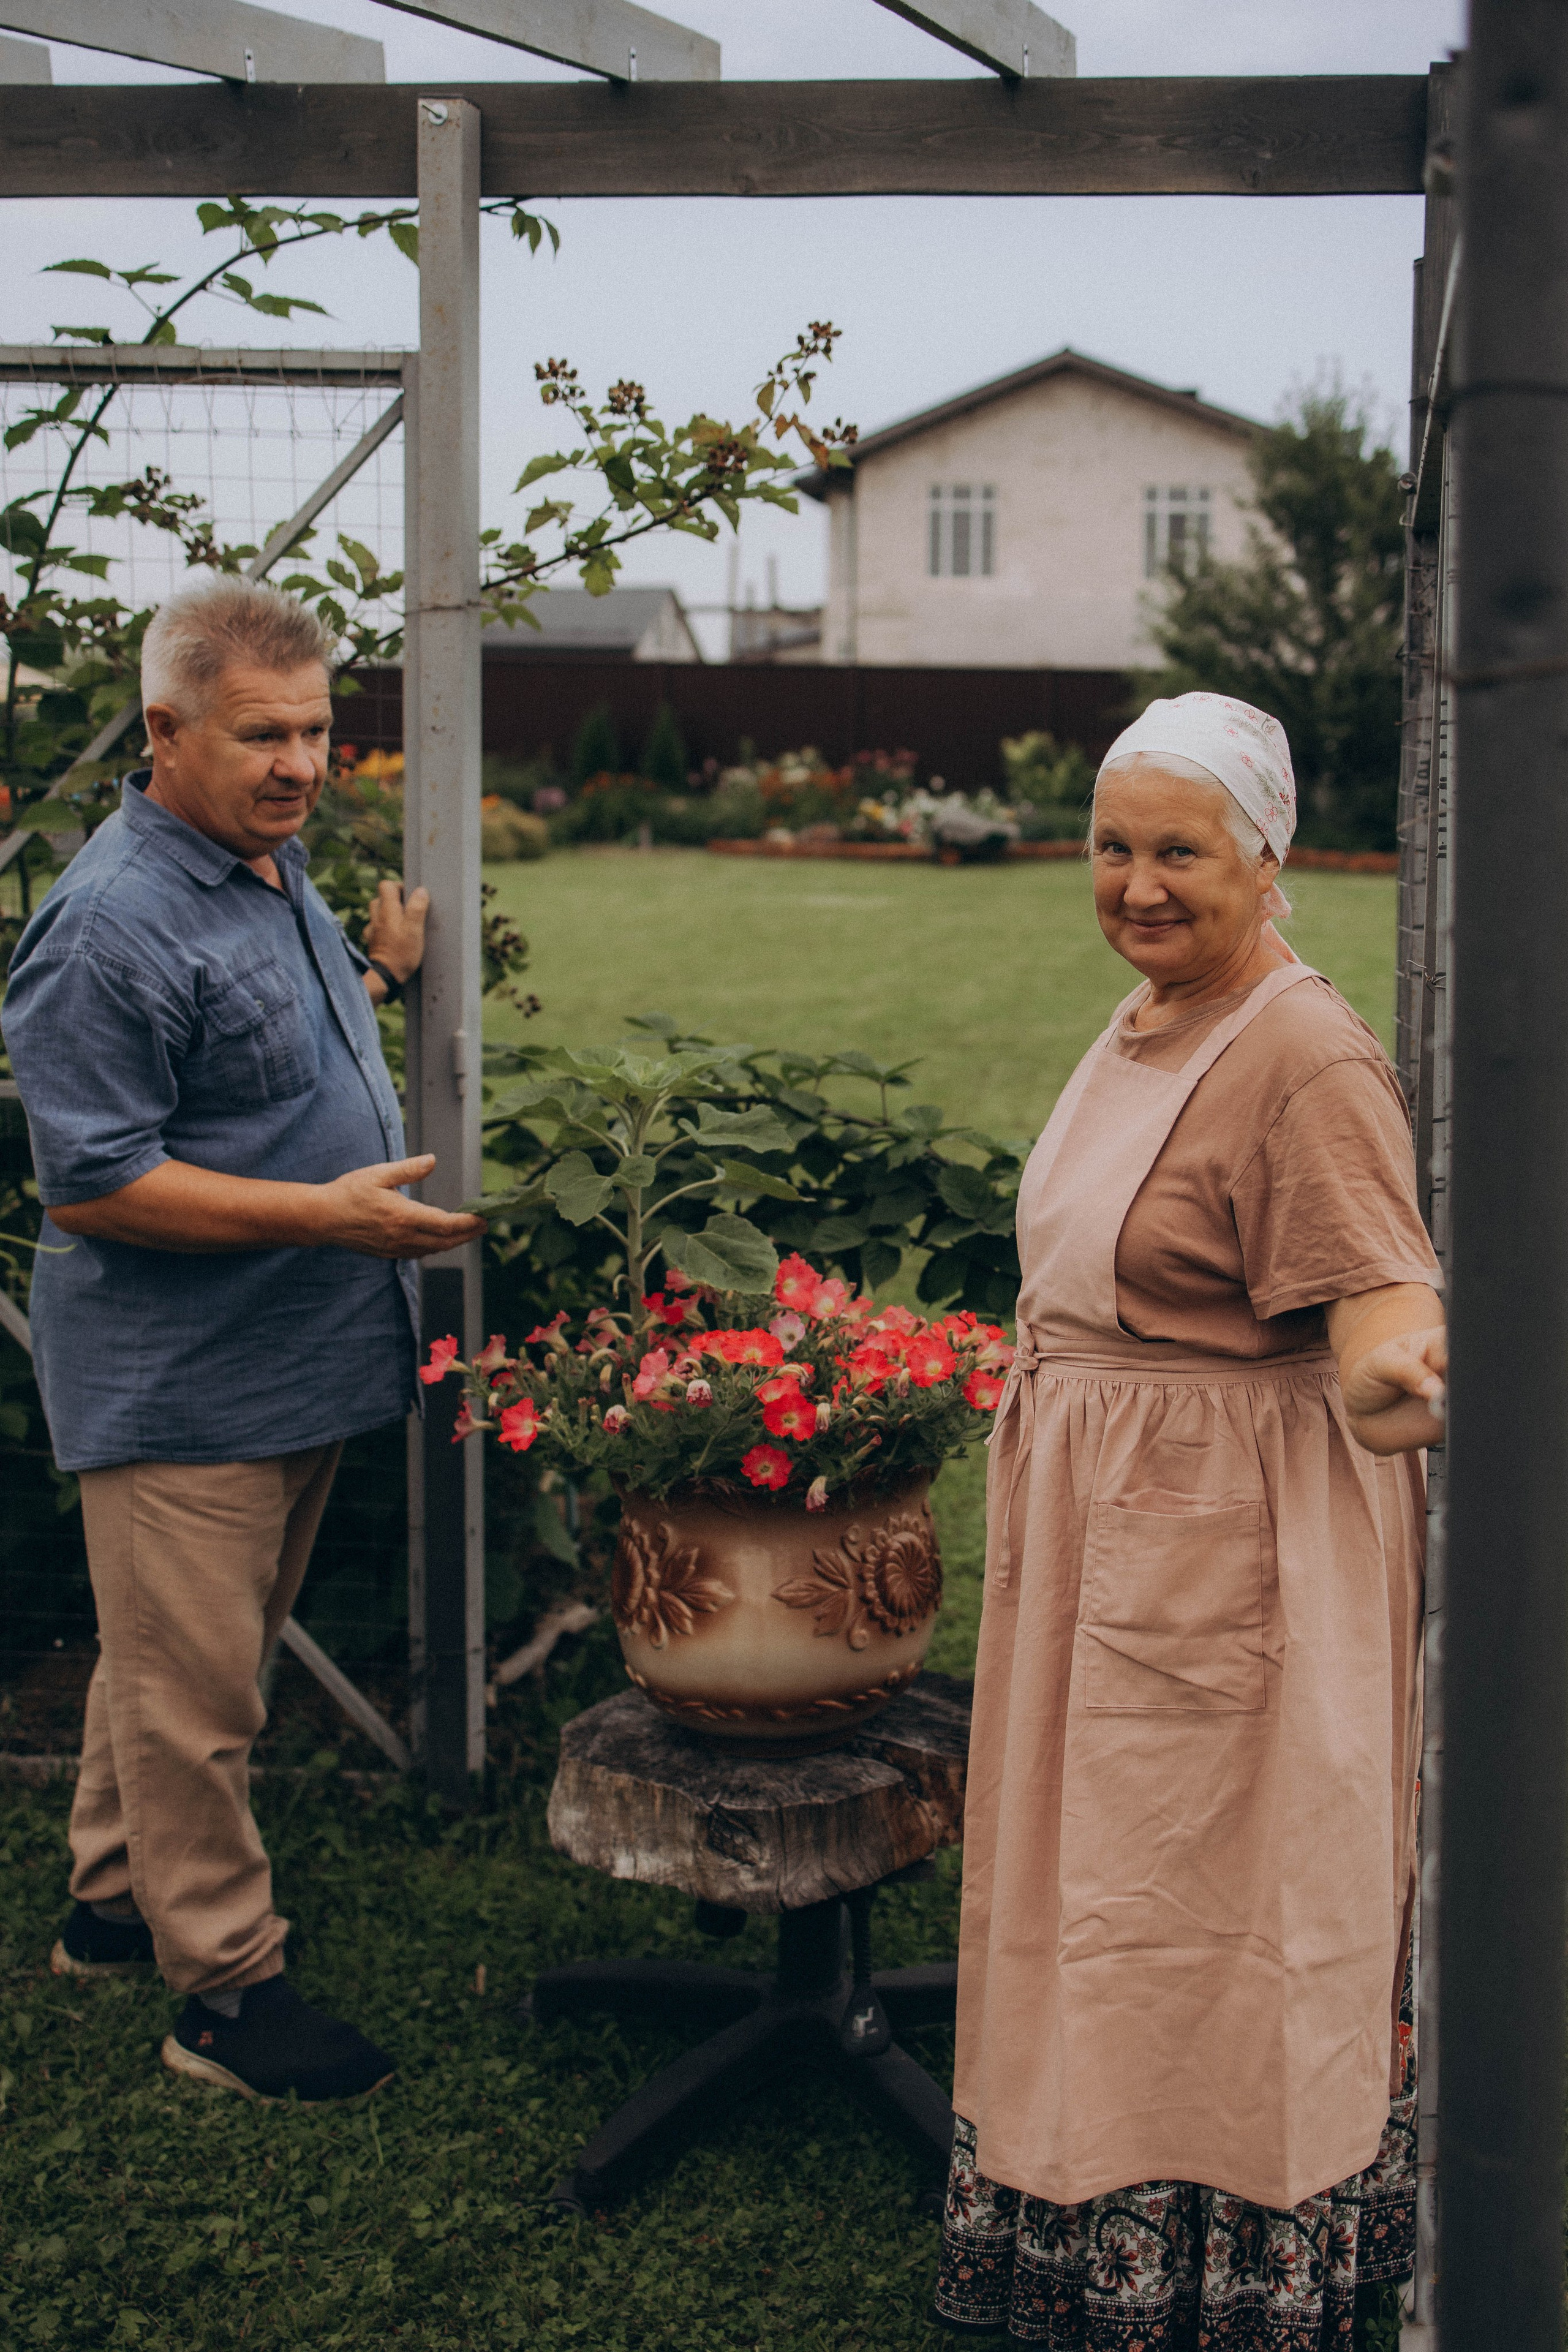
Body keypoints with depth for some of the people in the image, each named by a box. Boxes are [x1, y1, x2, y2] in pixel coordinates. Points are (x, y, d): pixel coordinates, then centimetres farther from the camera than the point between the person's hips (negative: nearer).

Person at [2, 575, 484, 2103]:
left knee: (176, 1668, 21)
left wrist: (376, 980, 12)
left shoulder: (274, 873, 10)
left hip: (291, 1365, 10)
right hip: (178, 1389, -9)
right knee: (191, 1695, 1)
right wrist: (326, 1213, -25)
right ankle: (225, 1989, 13)